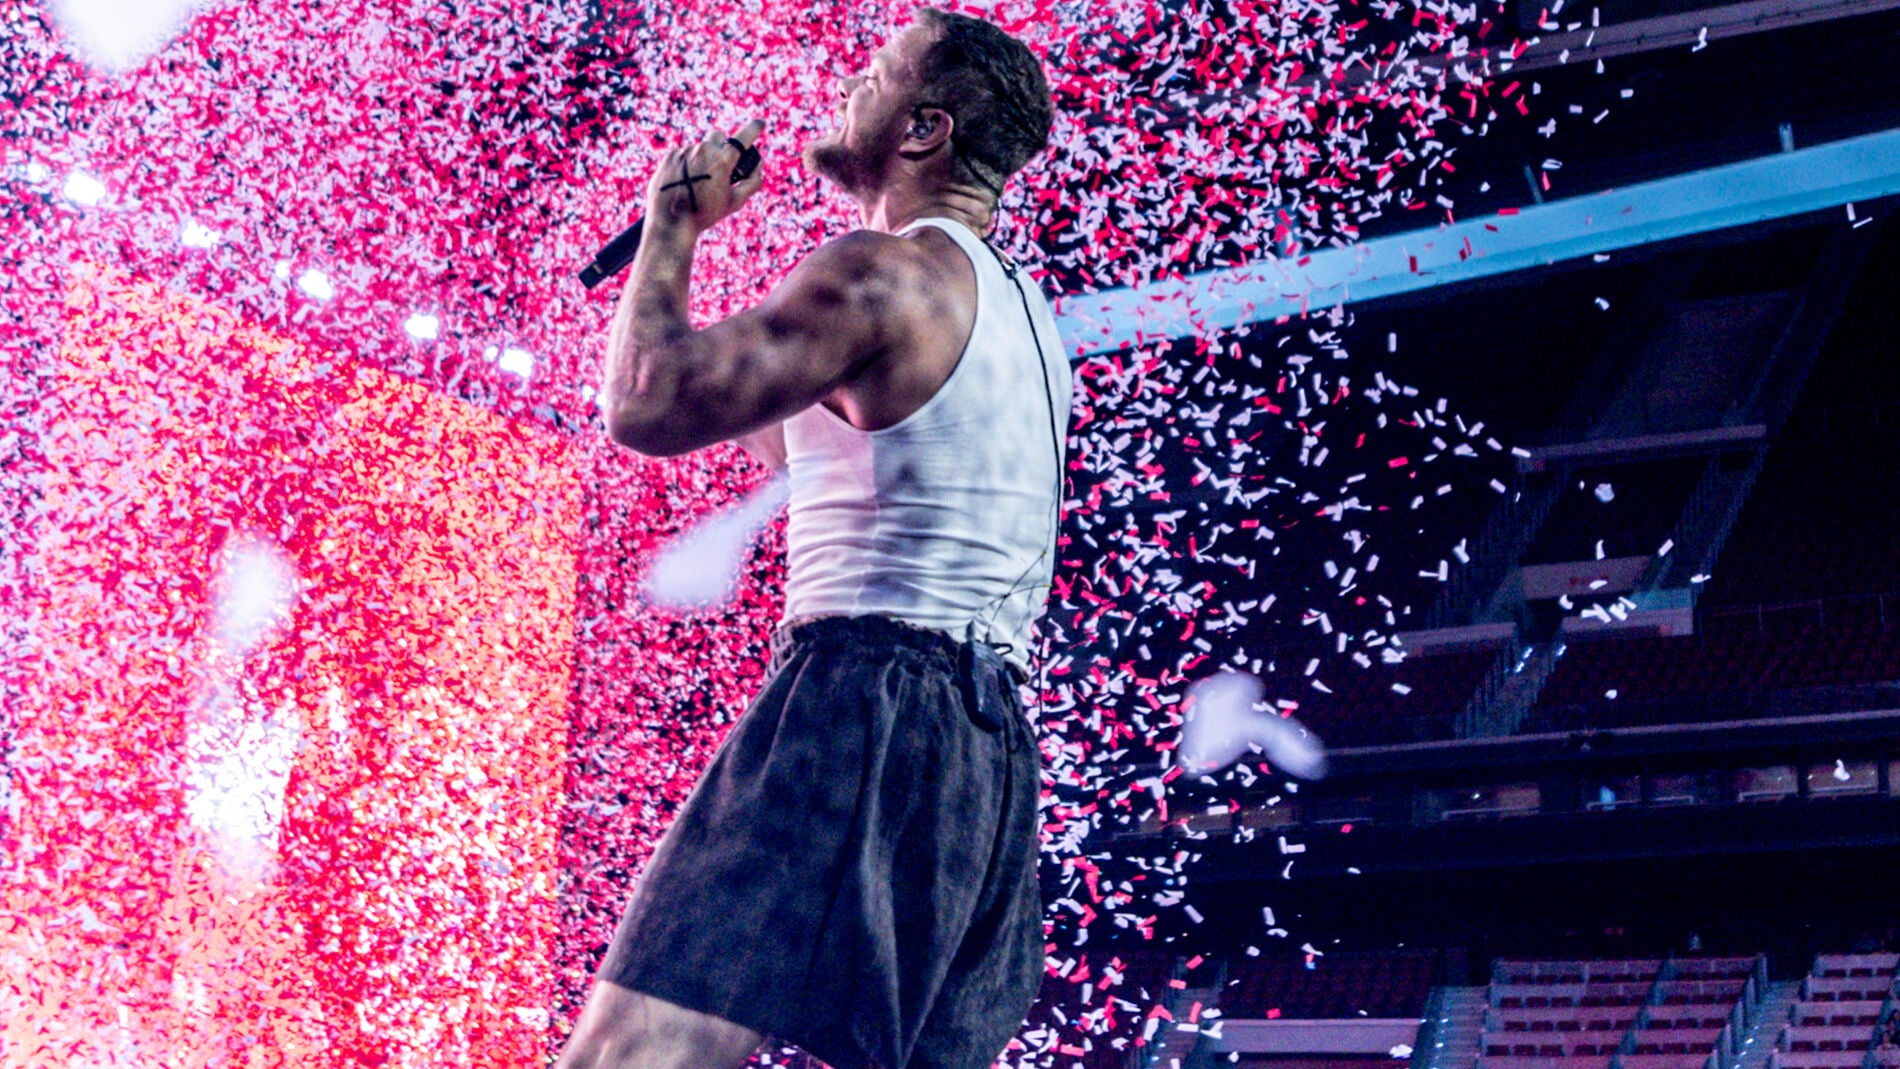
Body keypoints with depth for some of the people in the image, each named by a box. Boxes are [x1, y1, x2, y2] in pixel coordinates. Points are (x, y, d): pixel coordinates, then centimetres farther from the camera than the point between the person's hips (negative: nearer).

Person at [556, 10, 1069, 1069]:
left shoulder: (888, 269, -7)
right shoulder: (1018, 304, 24)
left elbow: (646, 408, -11)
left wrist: (673, 224, 5)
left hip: (869, 703, -10)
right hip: (992, 742, 10)